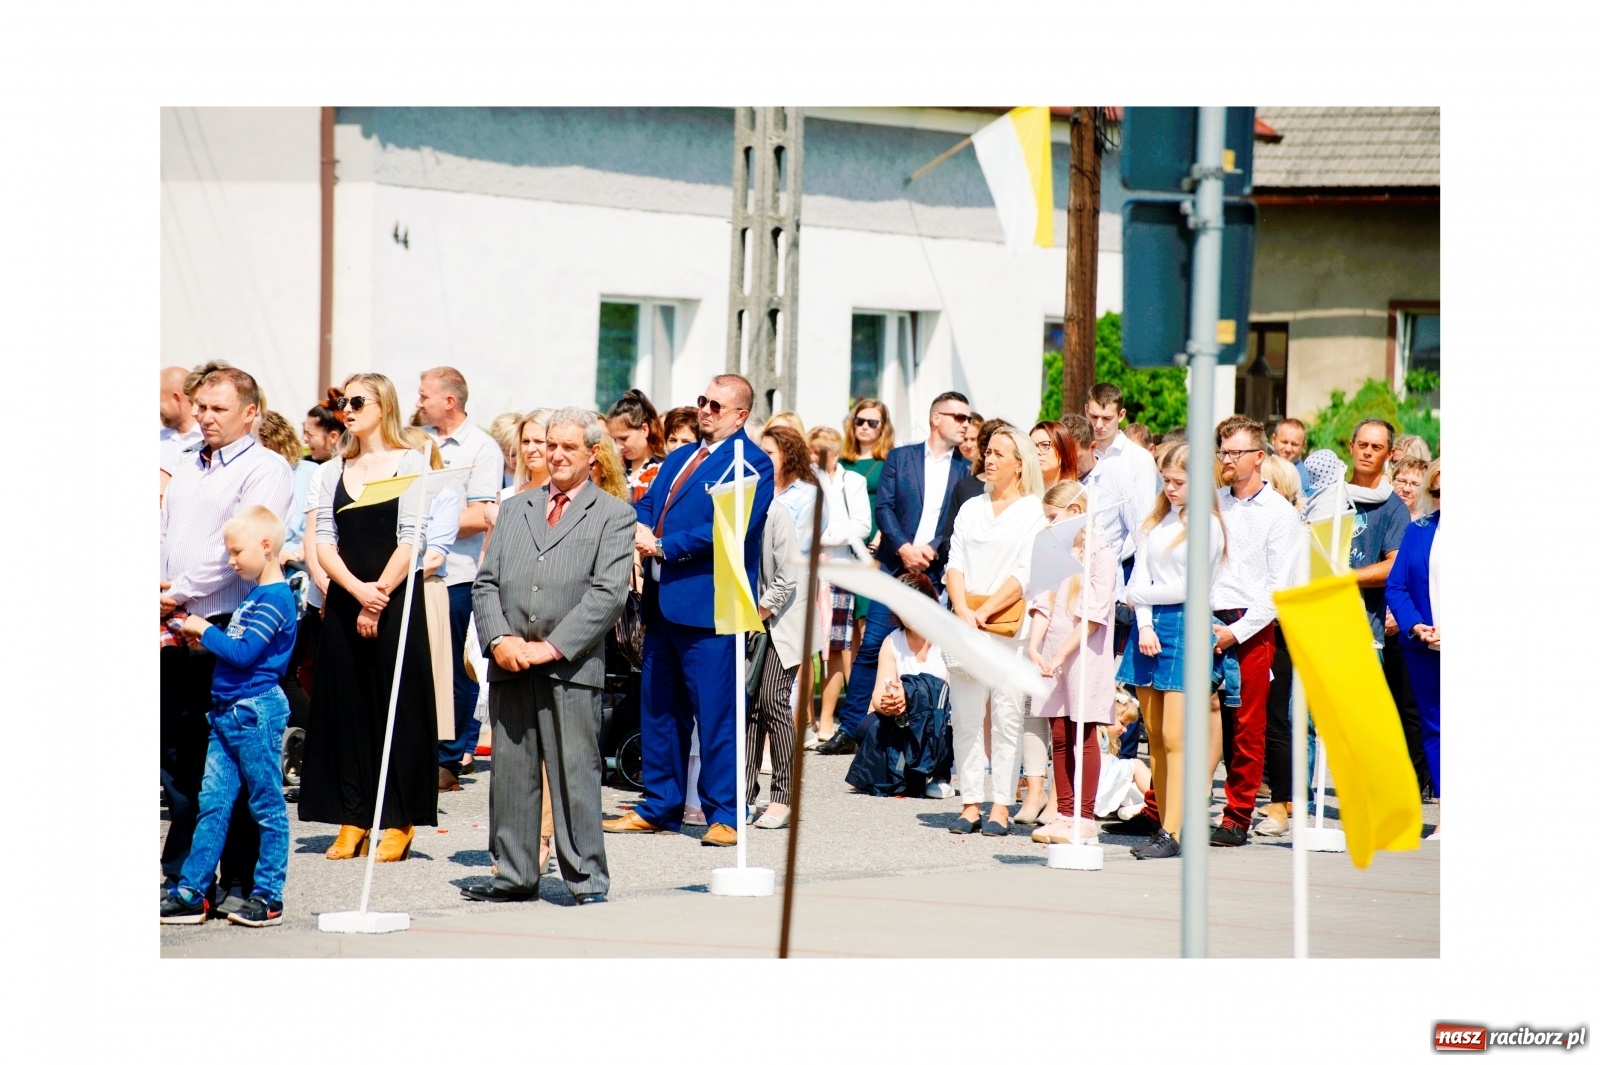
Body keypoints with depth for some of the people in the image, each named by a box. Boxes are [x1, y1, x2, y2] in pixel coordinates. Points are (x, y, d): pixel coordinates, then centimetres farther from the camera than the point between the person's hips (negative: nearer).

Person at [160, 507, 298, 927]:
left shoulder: (275, 598, -14)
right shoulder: (255, 595, 17)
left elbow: (244, 652, -20)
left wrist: (205, 631, -9)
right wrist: (205, 637, 4)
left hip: (256, 711, -10)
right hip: (227, 712, 10)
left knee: (267, 806, 0)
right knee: (212, 802, 7)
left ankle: (268, 897, 4)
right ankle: (190, 893, 7)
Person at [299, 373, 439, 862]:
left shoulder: (410, 463, -2)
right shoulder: (334, 471, 12)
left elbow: (410, 540, -8)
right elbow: (324, 540, 5)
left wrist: (377, 601, -13)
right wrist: (357, 590, -11)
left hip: (396, 599, -5)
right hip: (344, 601, 5)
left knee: (397, 705, -3)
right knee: (347, 705, 4)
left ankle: (399, 822, 2)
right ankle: (352, 821, 8)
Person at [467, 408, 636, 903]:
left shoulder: (613, 514, 4)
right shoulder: (515, 508, 19)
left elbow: (609, 593, -6)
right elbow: (485, 583, 13)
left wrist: (552, 647, -12)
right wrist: (499, 639, -4)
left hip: (572, 666, -4)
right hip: (510, 664, 4)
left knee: (576, 774, -4)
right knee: (509, 772, 7)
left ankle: (587, 879, 2)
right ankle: (514, 875, 14)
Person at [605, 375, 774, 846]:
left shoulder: (752, 464, -6)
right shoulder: (679, 458, 20)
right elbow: (646, 504, 19)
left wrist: (665, 545, -15)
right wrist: (641, 530, -6)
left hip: (709, 604, -8)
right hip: (662, 599, 8)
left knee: (715, 712, -6)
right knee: (658, 707, 12)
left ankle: (724, 815, -1)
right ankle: (660, 807, 21)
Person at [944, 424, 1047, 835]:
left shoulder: (1034, 511, 2)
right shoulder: (971, 508, 16)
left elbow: (1024, 574, -6)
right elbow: (954, 565, 9)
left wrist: (984, 612, -13)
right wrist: (962, 611, -8)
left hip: (1009, 626, -4)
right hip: (964, 624, 4)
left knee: (1006, 718, -4)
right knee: (965, 717, 1)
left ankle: (1001, 807, -1)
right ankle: (970, 804, 5)